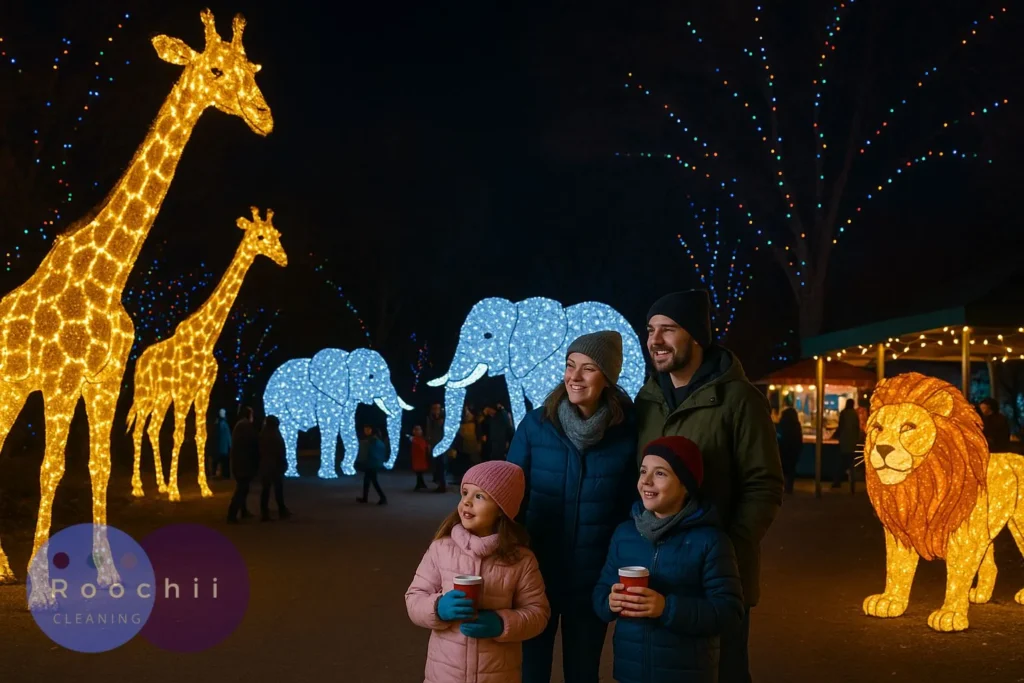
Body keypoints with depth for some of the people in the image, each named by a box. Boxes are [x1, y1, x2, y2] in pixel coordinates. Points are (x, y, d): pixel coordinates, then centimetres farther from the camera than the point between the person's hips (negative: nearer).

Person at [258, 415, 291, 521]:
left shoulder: (262, 434, 7)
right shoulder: (275, 435, -11)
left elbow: (259, 450, 8)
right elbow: (280, 451, -13)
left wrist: (260, 463, 12)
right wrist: (284, 463, -5)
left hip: (264, 464, 6)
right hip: (275, 464, -6)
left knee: (265, 488, 6)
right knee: (278, 488, 3)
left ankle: (264, 512, 3)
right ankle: (282, 511, 8)